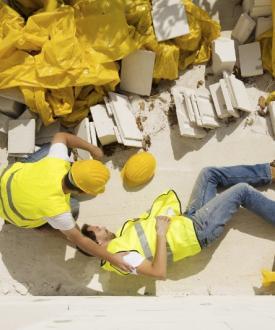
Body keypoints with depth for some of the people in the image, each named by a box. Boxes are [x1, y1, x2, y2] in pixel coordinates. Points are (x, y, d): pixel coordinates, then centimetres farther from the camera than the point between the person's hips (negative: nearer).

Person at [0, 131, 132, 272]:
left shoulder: (57, 162, -34)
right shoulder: (56, 209, -42)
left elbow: (60, 136, -11)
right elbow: (79, 240, -27)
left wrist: (92, 148, -11)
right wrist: (112, 258, -20)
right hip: (14, 212, -4)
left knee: (51, 148, 9)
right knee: (72, 207, 5)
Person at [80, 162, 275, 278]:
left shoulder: (120, 238, 7)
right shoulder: (121, 256, -20)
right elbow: (160, 273, -29)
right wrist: (161, 234, -27)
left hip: (188, 219, 8)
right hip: (198, 231, -8)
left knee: (209, 173, 7)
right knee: (242, 191, -9)